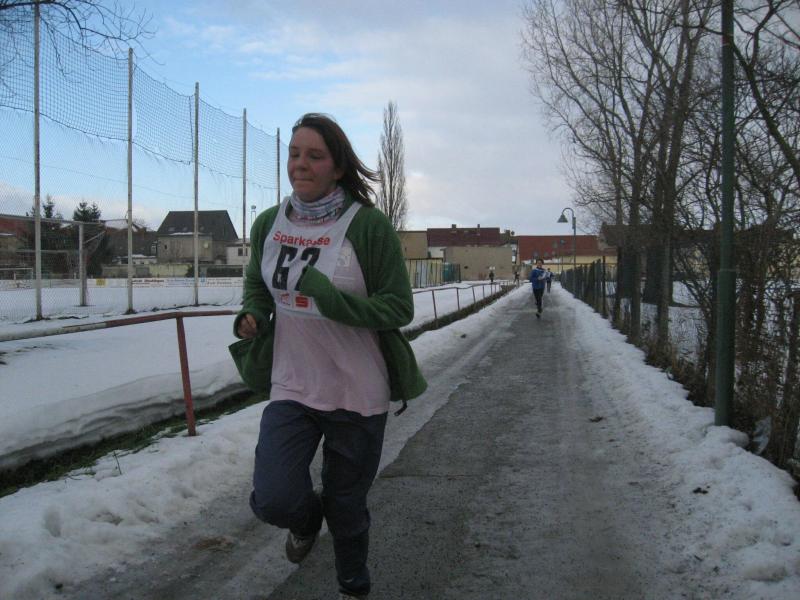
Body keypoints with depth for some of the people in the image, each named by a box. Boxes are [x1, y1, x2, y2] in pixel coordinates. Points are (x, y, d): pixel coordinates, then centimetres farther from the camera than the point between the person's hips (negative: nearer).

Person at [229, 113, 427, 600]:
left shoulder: (368, 225, -14)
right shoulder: (269, 223, 0)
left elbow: (399, 308, -12)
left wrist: (334, 302, -28)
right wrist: (251, 314, -5)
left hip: (357, 394, -3)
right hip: (291, 387, 3)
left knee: (346, 507, 12)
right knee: (273, 500, -11)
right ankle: (307, 516, 30)